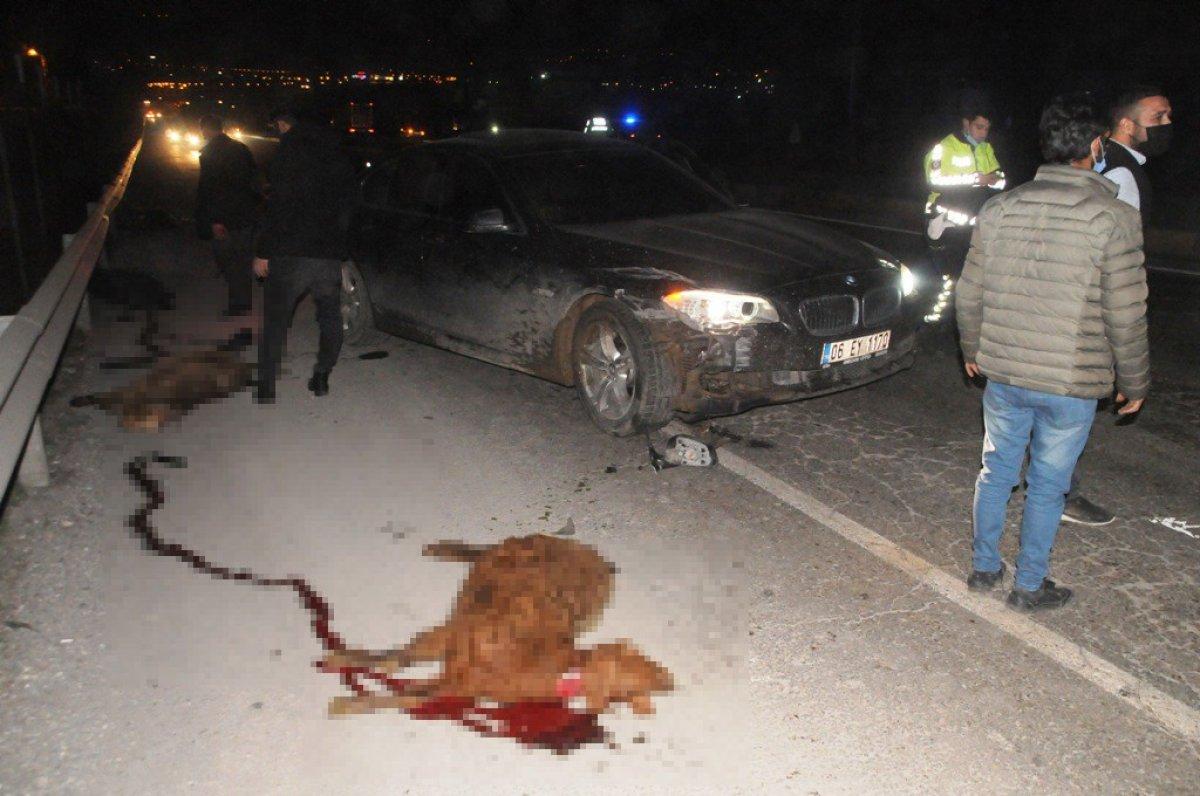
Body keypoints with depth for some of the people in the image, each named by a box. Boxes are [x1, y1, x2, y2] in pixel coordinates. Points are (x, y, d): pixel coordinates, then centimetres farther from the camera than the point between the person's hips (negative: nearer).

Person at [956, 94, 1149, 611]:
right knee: (1047, 486, 11)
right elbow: (1126, 317, -10)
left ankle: (984, 567, 31)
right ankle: (1029, 586, 24)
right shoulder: (1113, 218, -13)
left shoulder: (1000, 209, -2)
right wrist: (1134, 383, 4)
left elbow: (969, 295, 4)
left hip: (1003, 374, 3)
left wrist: (973, 350, 20)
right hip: (1071, 384, -3)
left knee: (997, 471, 19)